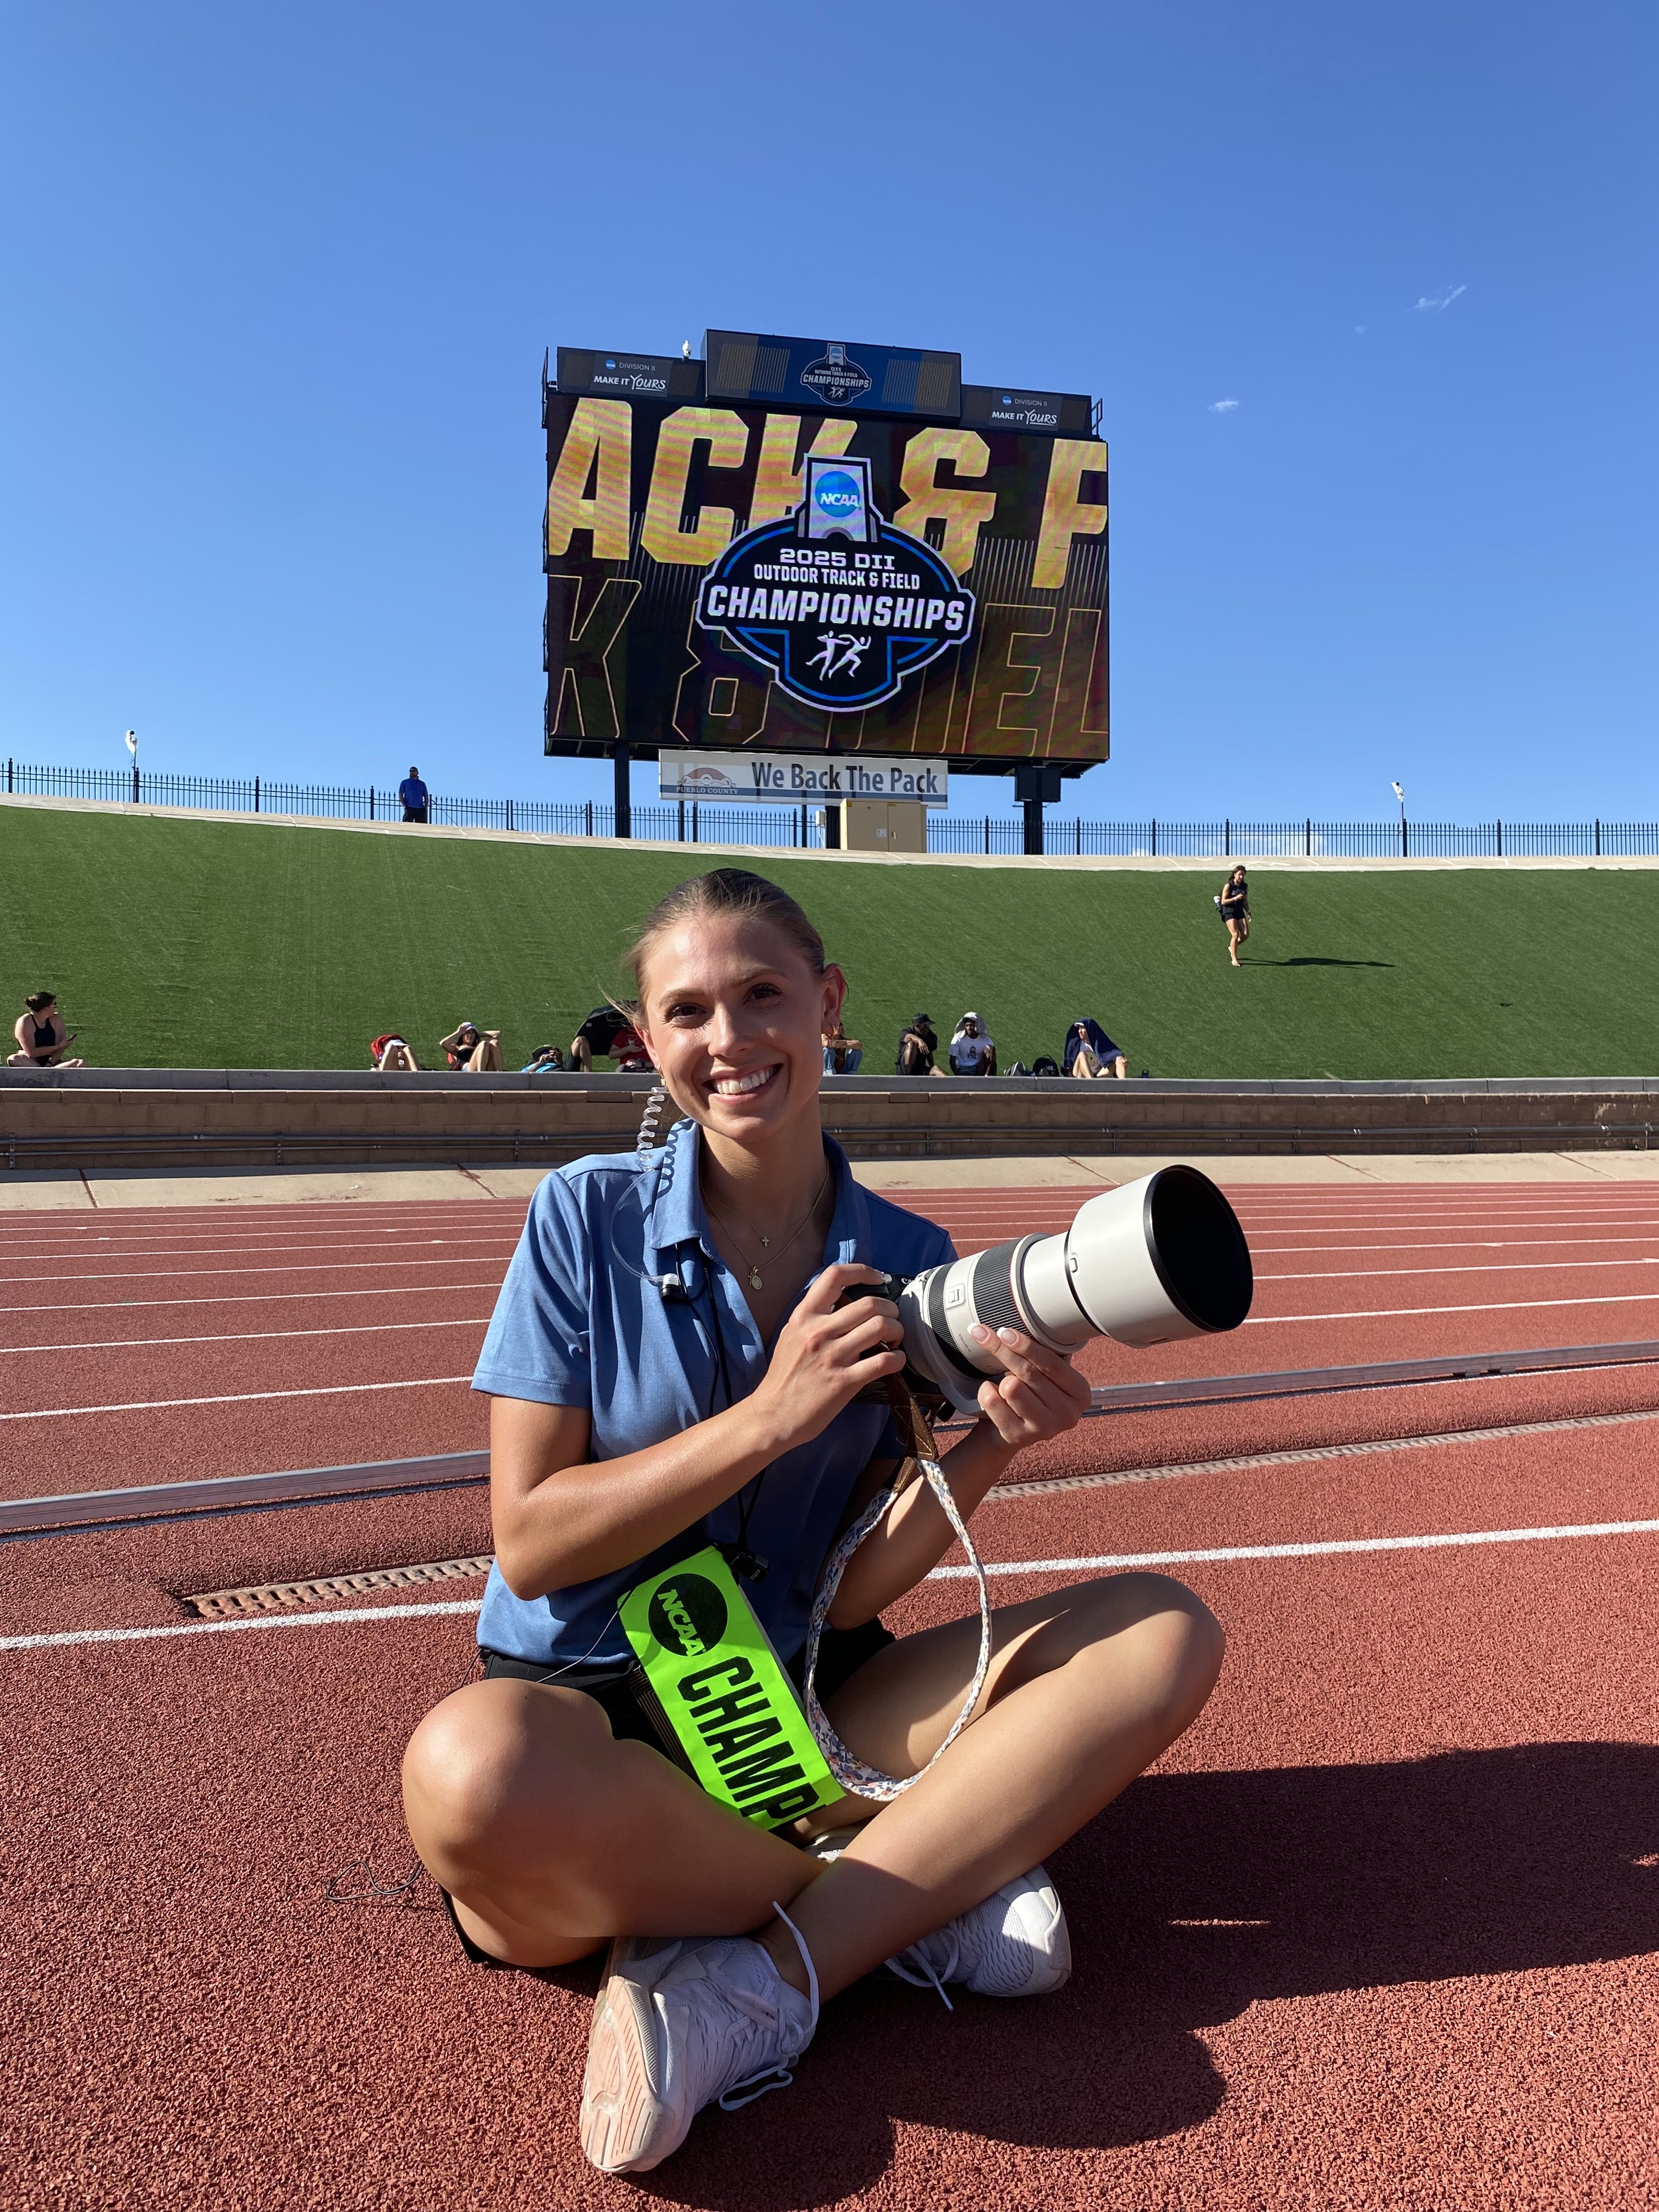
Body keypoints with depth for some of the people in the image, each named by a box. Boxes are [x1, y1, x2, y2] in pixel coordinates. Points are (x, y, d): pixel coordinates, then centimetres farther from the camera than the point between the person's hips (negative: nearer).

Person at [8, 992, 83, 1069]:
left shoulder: (56, 1019, 3)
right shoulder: (25, 1022, -11)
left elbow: (61, 1046, -5)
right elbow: (31, 1053, -18)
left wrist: (51, 1063, -24)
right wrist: (59, 1047, -15)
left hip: (51, 1063, 3)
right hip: (30, 1062, -3)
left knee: (82, 1063, -22)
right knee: (13, 1060, -36)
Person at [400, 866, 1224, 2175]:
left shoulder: (909, 1264, 0)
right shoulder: (588, 1218, -6)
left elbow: (857, 1590, -3)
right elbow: (530, 1543, -10)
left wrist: (989, 1447, -21)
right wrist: (772, 1416, -19)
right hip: (589, 1709, -3)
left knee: (1166, 1635, -12)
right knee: (475, 1771, -39)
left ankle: (756, 1989, -23)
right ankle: (915, 1896, -12)